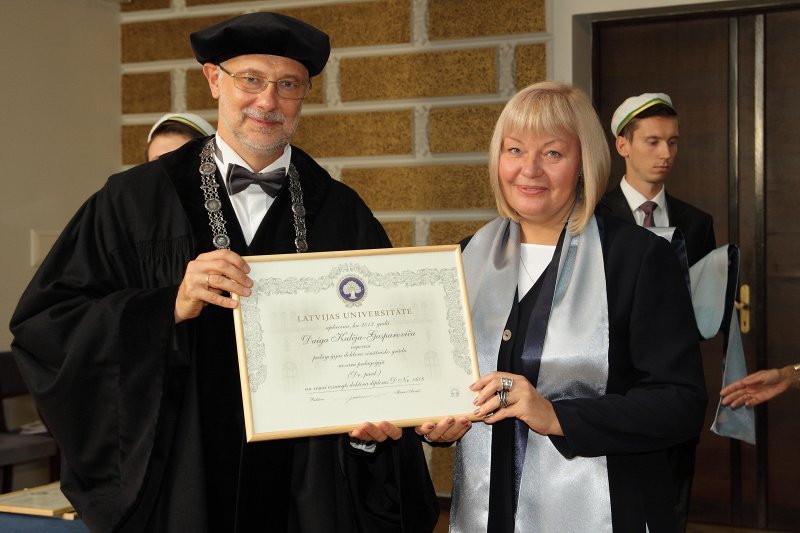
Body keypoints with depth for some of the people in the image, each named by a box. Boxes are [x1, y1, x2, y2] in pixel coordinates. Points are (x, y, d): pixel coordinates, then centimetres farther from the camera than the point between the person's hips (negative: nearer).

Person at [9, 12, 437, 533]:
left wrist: (375, 419, -14)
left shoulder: (342, 216, 4)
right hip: (177, 485, -1)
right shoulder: (134, 202, -2)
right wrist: (171, 307, -20)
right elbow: (42, 324, -8)